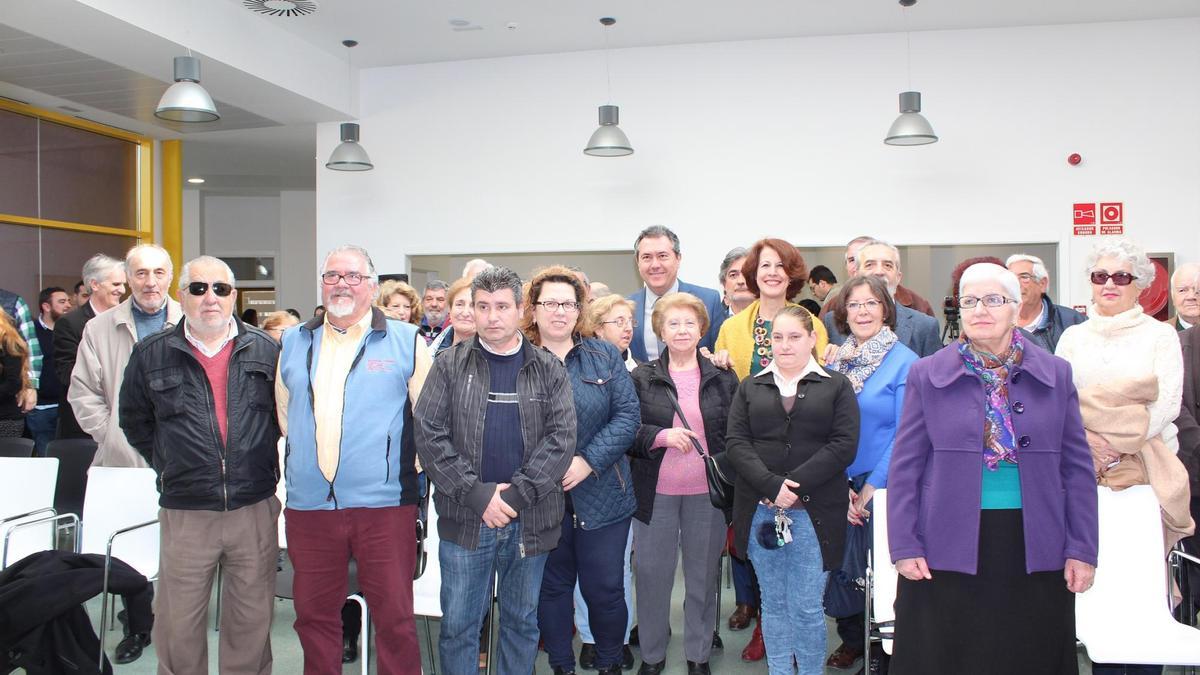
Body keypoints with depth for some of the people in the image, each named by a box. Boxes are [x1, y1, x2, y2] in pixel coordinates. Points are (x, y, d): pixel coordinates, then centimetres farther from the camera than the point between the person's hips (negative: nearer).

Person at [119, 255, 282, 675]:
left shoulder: (265, 349, 3)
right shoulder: (151, 354, 2)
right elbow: (135, 421, 14)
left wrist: (264, 463, 8)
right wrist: (167, 465, 9)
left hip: (255, 510, 1)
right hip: (184, 514, 0)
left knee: (252, 623, 11)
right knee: (178, 628, 7)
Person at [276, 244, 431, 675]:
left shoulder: (406, 342, 1)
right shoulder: (294, 344, 12)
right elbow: (284, 414, 20)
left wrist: (409, 466, -2)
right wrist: (308, 458, 12)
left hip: (384, 503, -3)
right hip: (308, 505, 4)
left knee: (394, 616, 2)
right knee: (314, 615, 14)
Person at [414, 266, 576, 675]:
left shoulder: (548, 369, 3)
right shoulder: (450, 365, 2)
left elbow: (562, 438, -5)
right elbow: (429, 435, -5)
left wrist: (515, 494, -15)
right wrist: (478, 494, -14)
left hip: (530, 520, 1)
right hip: (464, 519, -1)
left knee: (522, 621, 14)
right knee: (458, 624, 7)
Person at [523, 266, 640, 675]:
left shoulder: (605, 356, 3)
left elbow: (628, 415, -4)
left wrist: (588, 461, -15)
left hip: (601, 496, 0)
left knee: (605, 589, 7)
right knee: (552, 588, 13)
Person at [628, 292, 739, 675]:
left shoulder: (722, 377, 5)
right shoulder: (642, 378, 2)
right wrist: (661, 436, -18)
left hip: (707, 493, 1)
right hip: (656, 493, -1)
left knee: (703, 576, 11)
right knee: (652, 575, 6)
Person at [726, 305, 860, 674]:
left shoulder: (836, 386, 5)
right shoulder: (750, 387, 12)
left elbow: (844, 445, -5)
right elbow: (736, 442, 1)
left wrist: (796, 485, -14)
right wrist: (772, 485, -14)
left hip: (814, 511, -2)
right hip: (761, 511, 3)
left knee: (807, 607, -1)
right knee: (773, 603, 10)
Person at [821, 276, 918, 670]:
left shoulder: (904, 362, -9)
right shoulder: (834, 362, 5)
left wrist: (872, 488, -12)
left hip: (884, 487, -4)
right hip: (839, 485, 4)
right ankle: (851, 640, 31)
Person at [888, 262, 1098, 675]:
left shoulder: (1055, 375, 6)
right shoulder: (927, 375, 1)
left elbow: (1077, 468, 7)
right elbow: (905, 468, 0)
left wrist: (1082, 549, 2)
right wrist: (905, 546, -5)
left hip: (1034, 552, 2)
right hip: (948, 550, -1)